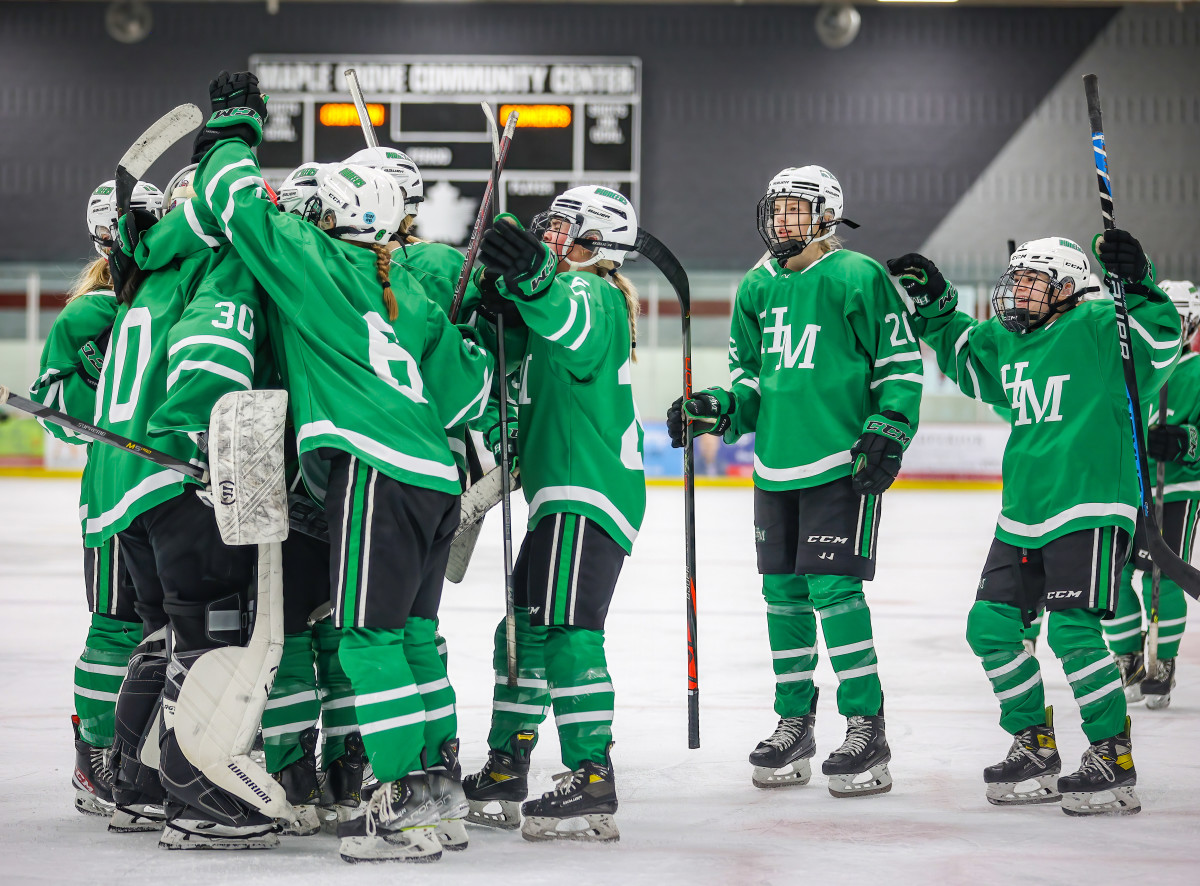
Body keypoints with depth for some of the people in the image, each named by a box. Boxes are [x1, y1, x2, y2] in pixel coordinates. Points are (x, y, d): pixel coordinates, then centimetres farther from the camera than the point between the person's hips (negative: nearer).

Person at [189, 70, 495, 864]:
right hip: (434, 474, 8)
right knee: (408, 628, 16)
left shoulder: (313, 258, 0)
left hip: (375, 470, -8)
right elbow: (462, 383, 19)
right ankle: (434, 774, 22)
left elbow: (239, 203, 2)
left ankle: (406, 805, -13)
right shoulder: (406, 290, 20)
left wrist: (236, 128, 17)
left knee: (368, 632, -8)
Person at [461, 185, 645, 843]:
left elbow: (576, 327, -35)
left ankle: (592, 780, -22)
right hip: (562, 493, 11)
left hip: (588, 493, -11)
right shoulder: (566, 294, 23)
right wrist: (500, 308, 9)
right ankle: (504, 772, 24)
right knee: (525, 631, 15)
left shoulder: (593, 292, -10)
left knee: (567, 628, -18)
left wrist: (532, 280, -54)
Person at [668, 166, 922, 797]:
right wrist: (715, 409, 2)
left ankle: (867, 728, -5)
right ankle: (794, 722, 21)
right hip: (775, 465, 7)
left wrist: (887, 434, -12)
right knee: (783, 591, 9)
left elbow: (901, 365, -5)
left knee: (834, 587, -12)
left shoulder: (857, 278, -6)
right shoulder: (758, 288, 13)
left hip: (842, 463, -7)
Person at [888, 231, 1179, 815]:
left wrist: (1136, 285, -34)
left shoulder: (1097, 330, -8)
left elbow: (1159, 343, -22)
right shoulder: (1004, 343, 12)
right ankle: (1035, 749, 17)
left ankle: (1114, 757, -5)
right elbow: (963, 353, 31)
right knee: (991, 626, 5)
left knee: (1072, 631, -16)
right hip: (1023, 515, 8)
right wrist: (934, 304, 20)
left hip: (1089, 510, -8)